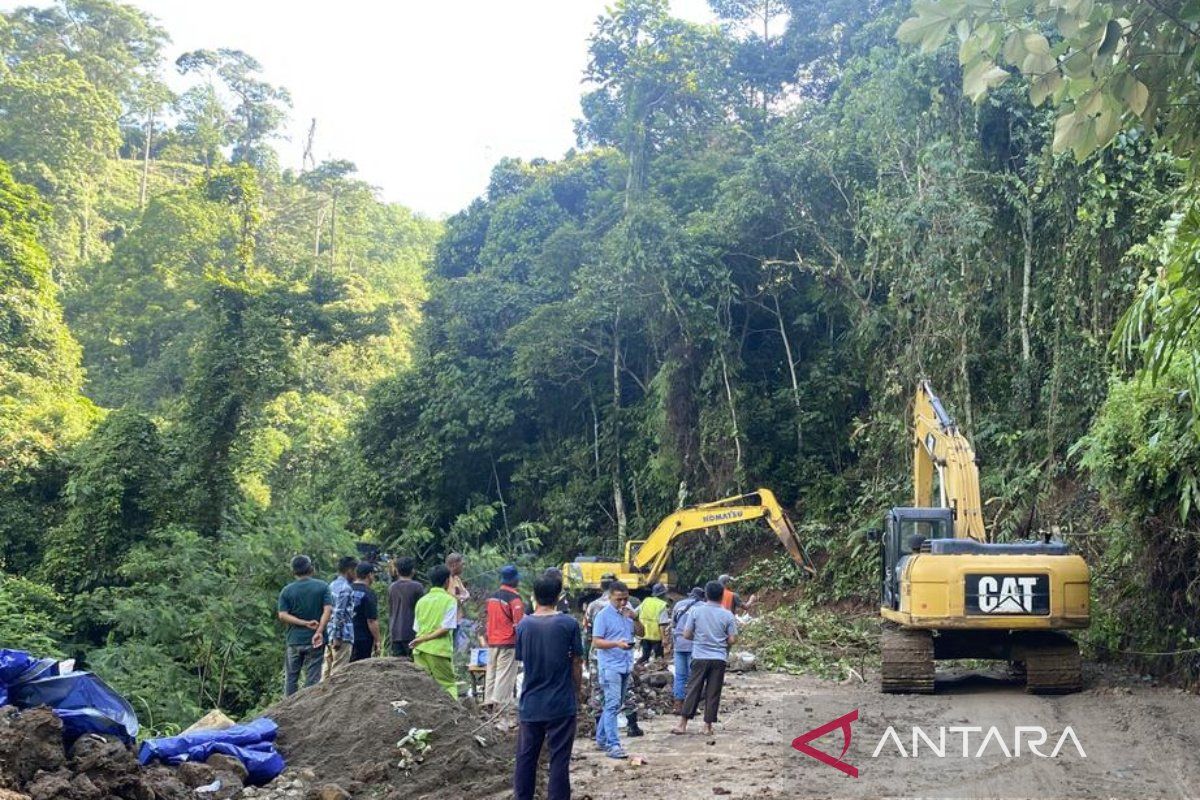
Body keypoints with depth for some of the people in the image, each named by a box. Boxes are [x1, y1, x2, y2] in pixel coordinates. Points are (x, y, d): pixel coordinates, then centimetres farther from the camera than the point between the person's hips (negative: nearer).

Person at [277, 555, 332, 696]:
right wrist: (319, 631, -16)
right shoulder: (322, 586, -2)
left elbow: (283, 615, -8)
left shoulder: (287, 591, 1)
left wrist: (305, 623, -10)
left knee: (290, 677, 12)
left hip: (294, 640, 1)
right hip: (314, 641, -1)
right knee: (312, 678, 4)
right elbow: (328, 609, -13)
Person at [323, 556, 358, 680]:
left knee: (326, 671, 11)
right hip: (343, 636, -9)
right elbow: (339, 613, -20)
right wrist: (337, 637, -19)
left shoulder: (332, 585, 14)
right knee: (338, 671, -5)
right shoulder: (345, 588, -13)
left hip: (329, 634, 9)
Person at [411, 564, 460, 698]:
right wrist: (425, 639, -8)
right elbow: (446, 628, -10)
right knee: (449, 684, 1)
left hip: (420, 650, 5)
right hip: (439, 650, -4)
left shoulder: (421, 601, 12)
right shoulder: (450, 600, -3)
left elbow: (417, 628, 13)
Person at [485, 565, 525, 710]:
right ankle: (501, 703, -5)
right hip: (508, 643, -7)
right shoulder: (514, 597, -13)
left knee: (491, 672, 13)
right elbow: (519, 623, -15)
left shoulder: (492, 597, 10)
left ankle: (489, 701, 18)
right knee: (505, 674, -4)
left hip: (492, 642, 7)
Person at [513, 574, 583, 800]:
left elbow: (521, 659, 11)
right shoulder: (568, 623, -9)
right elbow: (576, 662, -3)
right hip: (561, 704, -3)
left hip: (530, 703, 3)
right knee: (559, 758, 4)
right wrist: (578, 689, 10)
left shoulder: (524, 625, -1)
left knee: (525, 757, 13)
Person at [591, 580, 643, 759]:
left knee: (615, 704, 14)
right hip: (610, 666, -7)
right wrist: (616, 644, -27)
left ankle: (601, 738, 25)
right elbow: (596, 642, -12)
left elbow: (641, 633, 12)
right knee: (612, 704, -11)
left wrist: (635, 618, -6)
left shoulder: (628, 613, 11)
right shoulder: (603, 615, -10)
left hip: (626, 666, 7)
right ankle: (613, 745, -11)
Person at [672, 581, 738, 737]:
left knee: (693, 690, 6)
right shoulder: (727, 615, -4)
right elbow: (732, 639, -3)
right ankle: (708, 726, 10)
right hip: (719, 659, 0)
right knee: (713, 693, 6)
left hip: (699, 658, 0)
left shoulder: (696, 611, -4)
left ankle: (682, 724, 6)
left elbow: (686, 634, -3)